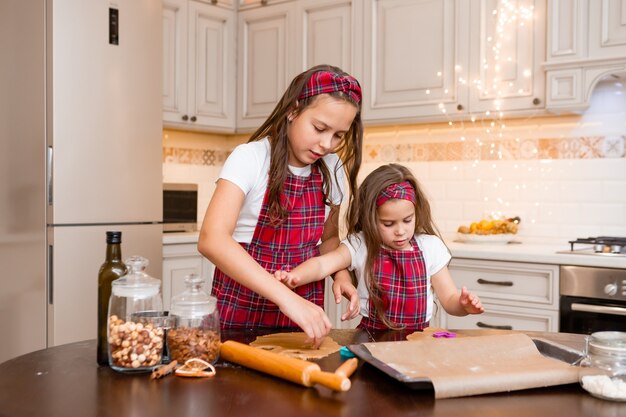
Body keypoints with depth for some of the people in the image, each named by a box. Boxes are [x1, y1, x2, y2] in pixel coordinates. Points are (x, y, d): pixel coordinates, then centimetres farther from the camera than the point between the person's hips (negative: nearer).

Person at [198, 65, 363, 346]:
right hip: (242, 310, -3)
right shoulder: (251, 158, -13)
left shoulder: (332, 169, 2)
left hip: (303, 311, 3)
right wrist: (286, 297, -36)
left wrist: (341, 274, -5)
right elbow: (211, 239, -27)